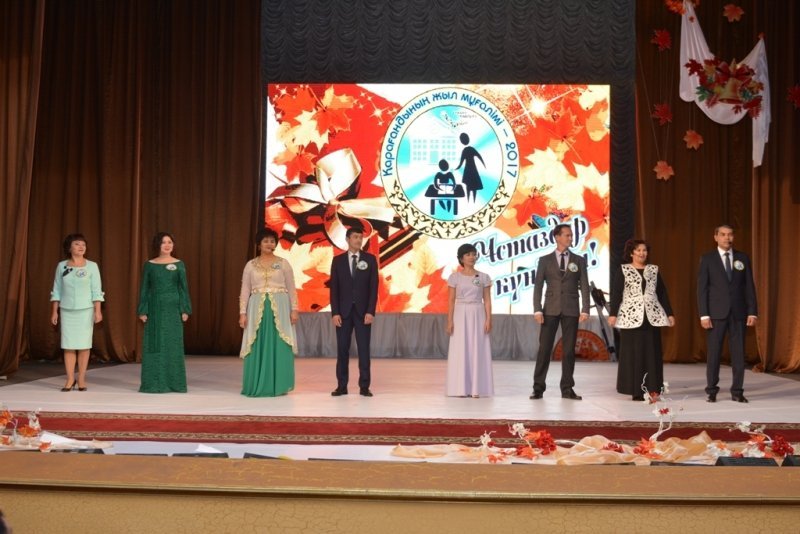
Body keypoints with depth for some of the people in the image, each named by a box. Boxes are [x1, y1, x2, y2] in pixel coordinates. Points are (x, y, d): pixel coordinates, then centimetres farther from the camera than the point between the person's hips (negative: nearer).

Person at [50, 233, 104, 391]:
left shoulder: (92, 266, 0)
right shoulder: (62, 266, 5)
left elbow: (96, 290, -3)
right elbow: (57, 290, 8)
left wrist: (98, 310, -10)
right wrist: (54, 311, 5)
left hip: (85, 310, -2)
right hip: (67, 310, 2)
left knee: (84, 345, -1)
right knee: (68, 345, 1)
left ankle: (81, 379, 7)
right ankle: (70, 379, 7)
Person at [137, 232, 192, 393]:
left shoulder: (179, 265, 3)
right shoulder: (149, 265, 3)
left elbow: (183, 288, 3)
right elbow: (144, 289, 4)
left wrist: (185, 310, -4)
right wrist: (142, 311, -2)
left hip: (173, 309, 0)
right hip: (155, 308, 0)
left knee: (173, 345, 2)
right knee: (154, 345, 2)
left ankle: (173, 383, 10)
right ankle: (153, 384, 8)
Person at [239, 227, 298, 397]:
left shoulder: (283, 263, 5)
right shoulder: (250, 265, 8)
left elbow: (291, 289, 4)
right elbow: (245, 291, 6)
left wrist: (294, 309, -5)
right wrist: (242, 312, -2)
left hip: (279, 309, -1)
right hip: (257, 309, 1)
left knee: (279, 347, -2)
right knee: (258, 348, 1)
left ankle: (278, 386, 6)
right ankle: (257, 386, 8)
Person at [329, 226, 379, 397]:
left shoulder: (370, 259, 3)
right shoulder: (338, 260, 5)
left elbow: (374, 287, -1)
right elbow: (334, 288, 3)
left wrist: (370, 311, -10)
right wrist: (335, 312, -5)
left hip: (363, 311, -1)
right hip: (343, 311, 1)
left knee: (364, 349, 0)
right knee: (342, 349, 3)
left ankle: (364, 386, 4)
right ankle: (342, 386, 9)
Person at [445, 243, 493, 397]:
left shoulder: (484, 277, 5)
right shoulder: (455, 277, 3)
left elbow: (487, 300, 4)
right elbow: (451, 300, 2)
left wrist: (488, 319, -6)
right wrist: (450, 321, -5)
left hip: (478, 316, 1)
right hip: (460, 316, -1)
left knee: (477, 350, 0)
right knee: (460, 351, -1)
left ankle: (476, 388, 5)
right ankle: (462, 388, 4)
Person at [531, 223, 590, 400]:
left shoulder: (579, 260, 8)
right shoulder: (545, 260, 5)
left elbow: (584, 286, 3)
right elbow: (538, 286, 1)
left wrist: (585, 310, -7)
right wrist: (537, 310, -9)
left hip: (571, 310, 1)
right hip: (551, 309, -1)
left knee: (569, 349, 3)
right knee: (544, 348, -2)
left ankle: (567, 388, 9)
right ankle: (538, 387, 4)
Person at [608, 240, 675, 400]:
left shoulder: (654, 270, 14)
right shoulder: (623, 270, 5)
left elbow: (662, 293, 14)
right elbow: (616, 293, -1)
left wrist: (669, 313, 9)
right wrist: (612, 314, -10)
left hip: (652, 316, 3)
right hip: (630, 317, -3)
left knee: (652, 354, 1)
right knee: (632, 354, -2)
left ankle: (652, 389, 4)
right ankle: (636, 390, 3)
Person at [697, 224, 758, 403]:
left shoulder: (743, 258, 8)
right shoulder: (707, 259, 1)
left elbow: (749, 286, 7)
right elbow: (702, 288, -2)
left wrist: (752, 312, -1)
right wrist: (704, 314, -10)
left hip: (738, 312, 2)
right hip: (716, 313, -2)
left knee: (738, 353, 3)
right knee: (713, 353, 1)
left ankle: (737, 391, 11)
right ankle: (711, 390, 11)